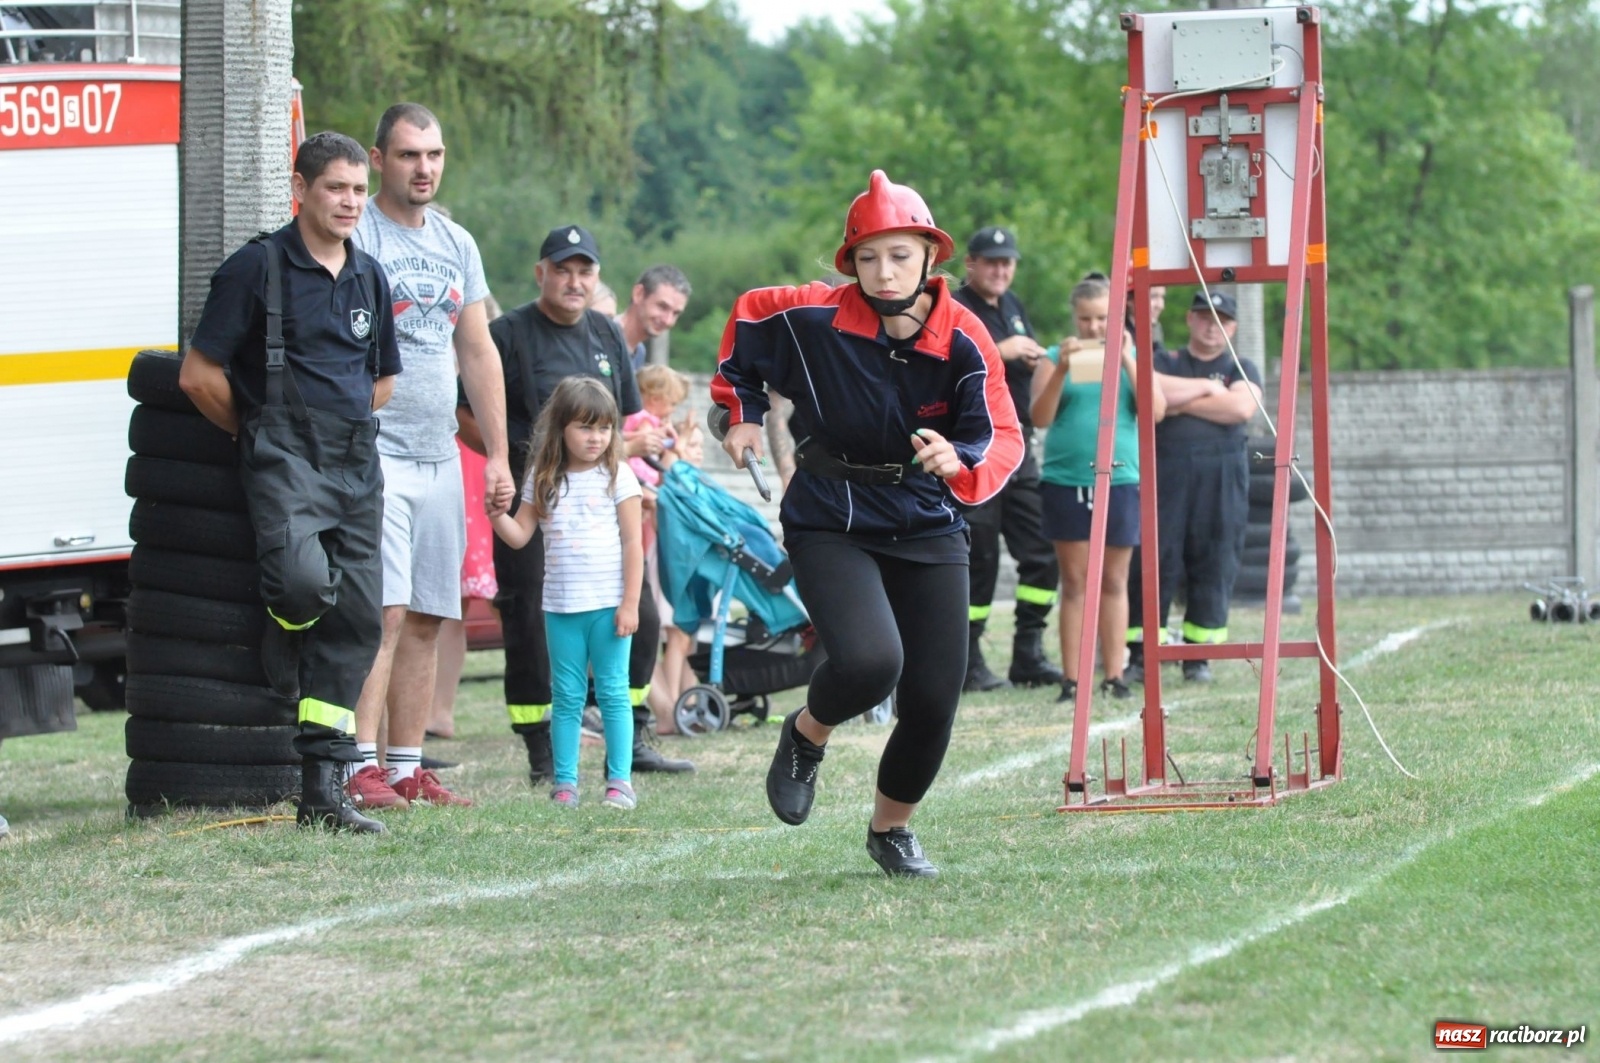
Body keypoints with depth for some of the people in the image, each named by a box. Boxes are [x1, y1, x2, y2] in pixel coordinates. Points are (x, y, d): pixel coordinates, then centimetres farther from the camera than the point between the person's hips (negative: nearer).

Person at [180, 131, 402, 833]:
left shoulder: (369, 278, 16)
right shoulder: (257, 267, -3)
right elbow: (199, 375, -3)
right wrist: (255, 437, 7)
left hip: (357, 462, 6)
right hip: (285, 456, -6)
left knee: (357, 616, -1)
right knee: (303, 578, -30)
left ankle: (323, 790, 2)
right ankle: (280, 666, 6)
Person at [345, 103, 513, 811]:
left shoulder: (456, 244, 16)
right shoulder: (353, 238, -6)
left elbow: (478, 353, 20)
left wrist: (498, 455, 16)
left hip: (439, 455, 7)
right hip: (373, 452, -7)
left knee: (426, 619, 6)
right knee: (382, 612, -15)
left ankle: (407, 768, 10)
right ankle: (363, 769, -17)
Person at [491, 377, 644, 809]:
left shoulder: (617, 477, -1)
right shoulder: (543, 481, 8)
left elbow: (633, 543, -3)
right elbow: (520, 535, 8)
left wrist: (630, 603, -8)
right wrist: (496, 515, -13)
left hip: (608, 604, -3)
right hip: (561, 606, 3)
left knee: (613, 692, -2)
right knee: (566, 696, 6)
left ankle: (620, 781, 0)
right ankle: (565, 782, 8)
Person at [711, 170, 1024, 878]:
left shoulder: (964, 341, -13)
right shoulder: (811, 318, -15)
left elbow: (1003, 442, -17)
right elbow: (747, 317, 7)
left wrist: (961, 465, -39)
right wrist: (740, 412, 10)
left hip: (927, 528, 3)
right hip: (831, 522, -3)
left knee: (934, 699, 0)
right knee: (870, 661, -28)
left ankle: (891, 829, 28)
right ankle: (806, 735, 8)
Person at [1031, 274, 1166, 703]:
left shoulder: (1131, 357, 10)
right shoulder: (1056, 358, 6)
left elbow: (1156, 411, -3)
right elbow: (1041, 417, -3)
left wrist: (1128, 361, -12)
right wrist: (1062, 370, -16)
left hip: (1120, 479, 1)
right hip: (1066, 479, -1)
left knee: (1114, 581, 4)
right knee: (1075, 581, -2)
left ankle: (1113, 675, 8)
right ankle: (1071, 679, -2)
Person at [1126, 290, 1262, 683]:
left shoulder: (1242, 369, 13)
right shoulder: (1164, 363, 13)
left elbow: (1242, 408, -7)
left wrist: (1183, 401, -4)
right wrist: (1205, 388, -4)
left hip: (1222, 478, 1)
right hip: (1164, 471, -1)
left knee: (1214, 566, -1)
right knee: (1154, 561, -6)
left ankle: (1198, 657, 6)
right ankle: (1138, 654, -5)